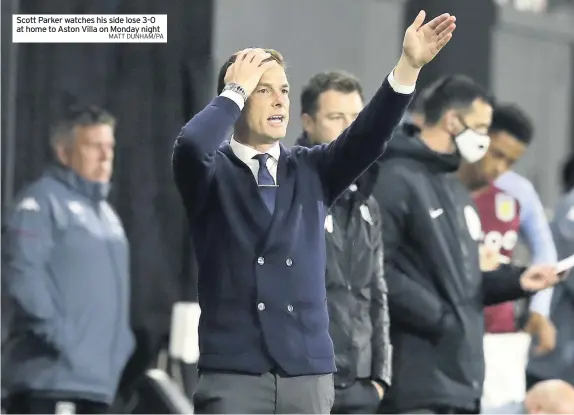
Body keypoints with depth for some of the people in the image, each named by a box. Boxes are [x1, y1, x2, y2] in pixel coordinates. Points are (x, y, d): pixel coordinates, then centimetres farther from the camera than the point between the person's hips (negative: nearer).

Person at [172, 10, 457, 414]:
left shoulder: (311, 171, 11)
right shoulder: (213, 172, 0)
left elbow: (368, 137, -4)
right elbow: (191, 145, -23)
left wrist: (409, 66, -16)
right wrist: (236, 91, -9)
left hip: (308, 373, 4)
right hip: (233, 374, -4)